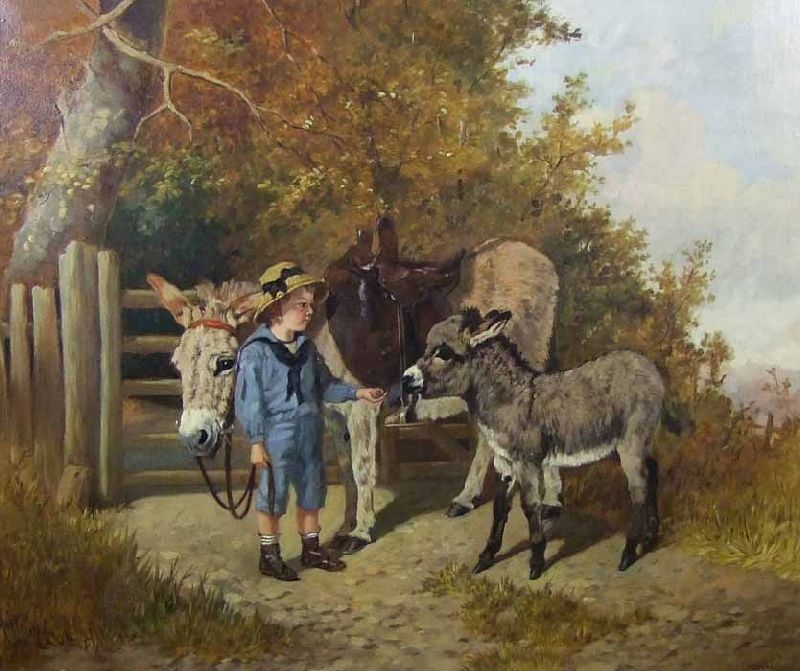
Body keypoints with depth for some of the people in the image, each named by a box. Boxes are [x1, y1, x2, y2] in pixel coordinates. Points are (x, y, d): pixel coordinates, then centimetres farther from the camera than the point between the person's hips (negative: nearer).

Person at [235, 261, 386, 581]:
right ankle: (269, 555, 20)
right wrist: (256, 443, -15)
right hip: (277, 437, -7)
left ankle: (311, 548, 32)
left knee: (312, 491, 16)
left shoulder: (306, 347, 5)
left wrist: (357, 392, 5)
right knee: (273, 495, 4)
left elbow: (326, 385, 16)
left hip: (310, 434, 7)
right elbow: (248, 400, -14)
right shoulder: (255, 351, -15)